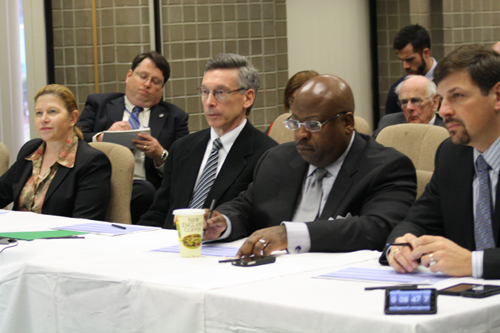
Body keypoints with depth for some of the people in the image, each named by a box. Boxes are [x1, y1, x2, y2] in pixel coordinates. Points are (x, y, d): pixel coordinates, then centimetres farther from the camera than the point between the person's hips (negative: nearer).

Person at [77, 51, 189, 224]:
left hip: (142, 186, 2)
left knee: (145, 190, -38)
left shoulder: (175, 117, 21)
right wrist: (102, 137, -11)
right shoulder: (98, 104, 22)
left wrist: (160, 155, -7)